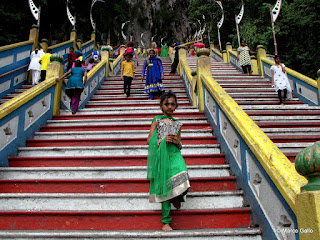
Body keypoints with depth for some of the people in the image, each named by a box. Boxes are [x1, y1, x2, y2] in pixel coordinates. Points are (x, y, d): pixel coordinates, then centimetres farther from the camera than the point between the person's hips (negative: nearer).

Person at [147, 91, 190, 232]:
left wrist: (177, 142, -2)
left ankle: (177, 197, 13)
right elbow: (149, 141, 4)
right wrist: (163, 140, -11)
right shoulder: (157, 121, 9)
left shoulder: (177, 124, 17)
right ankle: (166, 221, 8)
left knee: (182, 175, -24)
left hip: (174, 154, 2)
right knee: (164, 185, -4)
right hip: (161, 156, -2)